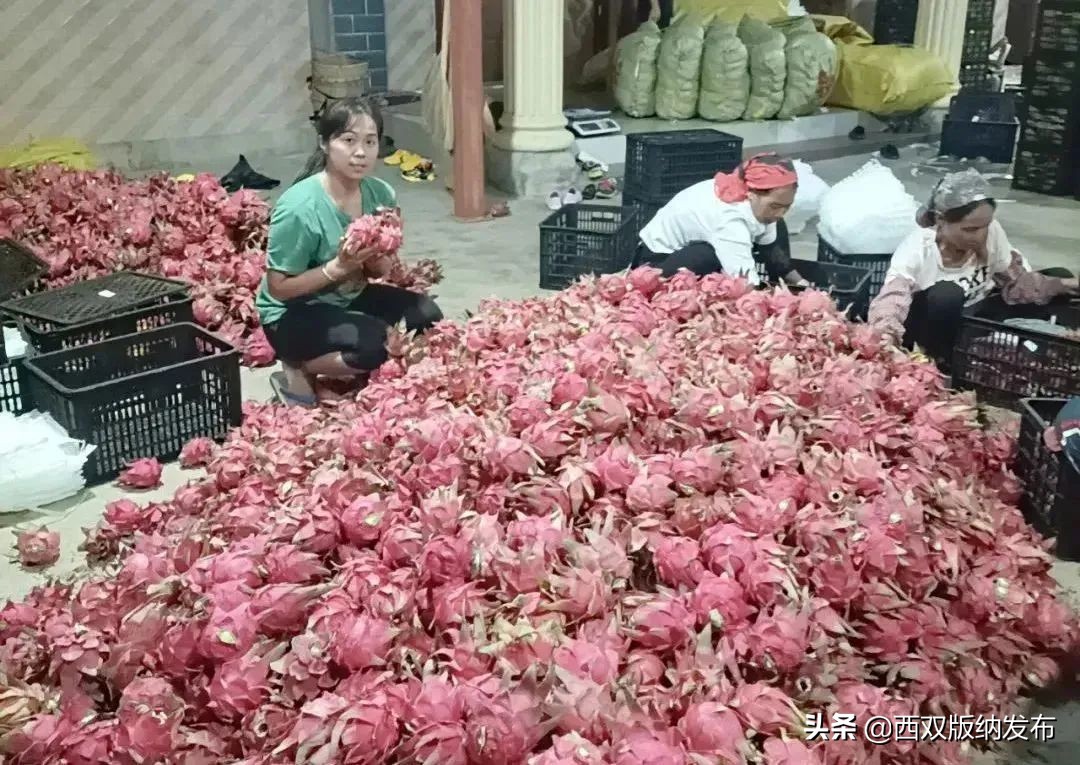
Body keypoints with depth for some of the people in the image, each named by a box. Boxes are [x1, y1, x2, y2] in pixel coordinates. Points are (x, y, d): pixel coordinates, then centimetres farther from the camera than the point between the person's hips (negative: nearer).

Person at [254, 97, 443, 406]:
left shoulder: (381, 193, -10)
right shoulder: (299, 207, -27)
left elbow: (378, 271, 2)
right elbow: (278, 288, -20)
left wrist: (380, 259, -22)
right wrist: (338, 267, -30)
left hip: (349, 298, 7)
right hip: (294, 315, -7)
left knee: (426, 316, -10)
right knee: (377, 344, -29)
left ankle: (356, 372, 7)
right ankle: (299, 369, -3)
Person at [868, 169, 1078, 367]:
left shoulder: (992, 232, -16)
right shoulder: (917, 251, -30)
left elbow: (1016, 282, -4)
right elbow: (891, 300, -45)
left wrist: (1060, 285, -21)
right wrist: (886, 338, -67)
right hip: (928, 332, -5)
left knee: (1060, 277, -2)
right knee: (946, 294, -39)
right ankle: (940, 364, -16)